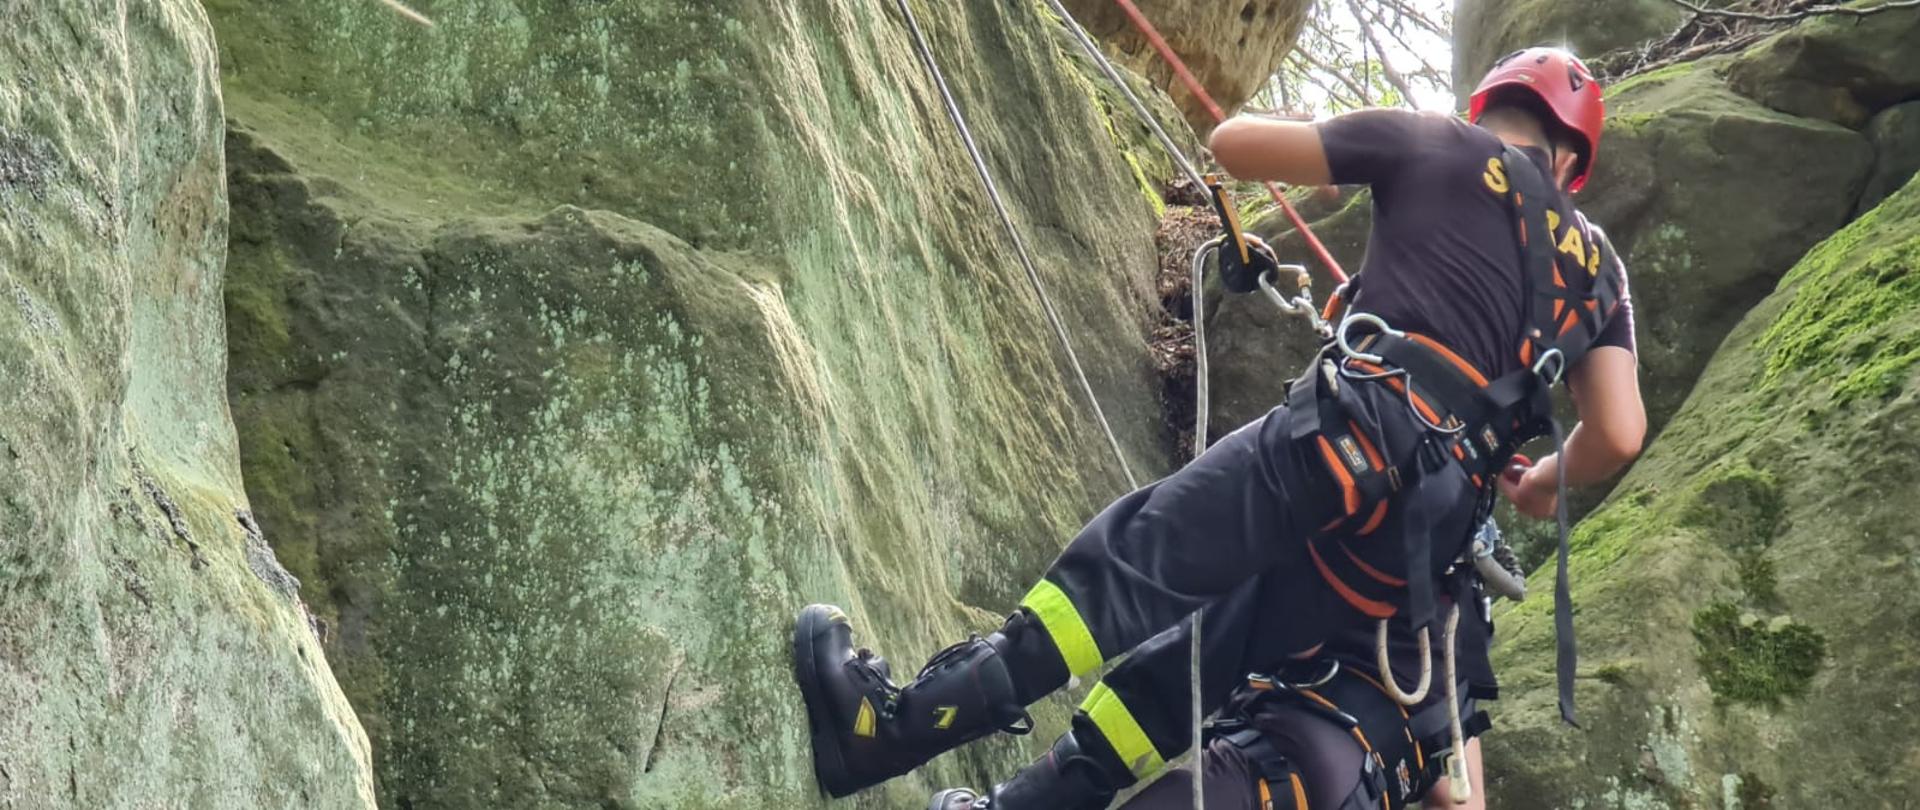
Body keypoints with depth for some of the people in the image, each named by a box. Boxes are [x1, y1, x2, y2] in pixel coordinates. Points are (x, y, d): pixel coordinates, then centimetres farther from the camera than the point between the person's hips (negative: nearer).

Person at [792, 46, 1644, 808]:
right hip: (1432, 531, 6)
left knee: (1131, 561, -11)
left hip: (1356, 431, -6)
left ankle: (888, 725, -21)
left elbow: (1231, 143, 12)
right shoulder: (1596, 261, 24)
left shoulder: (1434, 142, 12)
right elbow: (1619, 435, 12)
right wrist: (1535, 487, 33)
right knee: (1191, 658, 13)